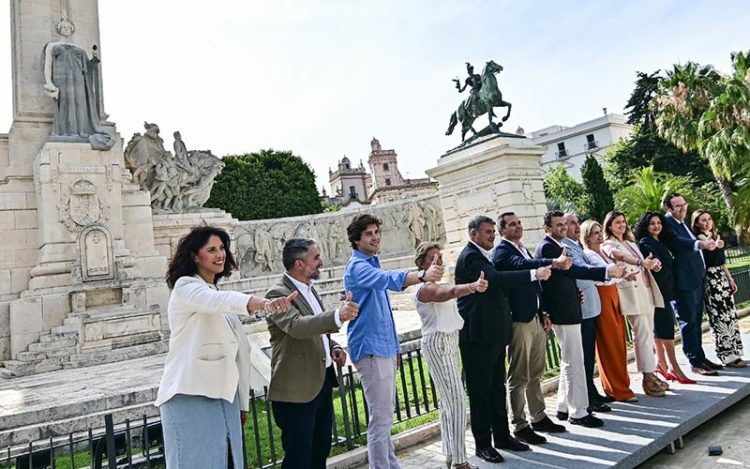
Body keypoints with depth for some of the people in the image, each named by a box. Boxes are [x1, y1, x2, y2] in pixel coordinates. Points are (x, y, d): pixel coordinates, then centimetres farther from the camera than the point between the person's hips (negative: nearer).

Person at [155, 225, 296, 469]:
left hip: (225, 396, 7)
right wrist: (265, 303, -45)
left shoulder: (219, 297, 19)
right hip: (190, 396, -7)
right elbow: (218, 301, -28)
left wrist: (243, 402, 17)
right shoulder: (185, 287, -5)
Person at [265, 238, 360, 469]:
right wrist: (338, 315, -48)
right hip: (297, 389, -9)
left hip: (322, 381, 9)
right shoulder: (278, 293, -16)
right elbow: (297, 326, -34)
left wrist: (333, 347, 5)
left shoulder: (309, 288, 12)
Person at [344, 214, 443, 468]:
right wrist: (422, 275, -52)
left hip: (384, 347, 10)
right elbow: (389, 279, -37)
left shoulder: (372, 263, 15)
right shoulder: (357, 266, -15)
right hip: (371, 349, -10)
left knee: (385, 414, 18)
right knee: (381, 417, -7)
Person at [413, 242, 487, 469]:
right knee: (457, 401, -10)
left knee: (448, 400, 13)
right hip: (437, 344, -9)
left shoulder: (438, 285, 16)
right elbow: (451, 292, -36)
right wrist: (473, 287, -53)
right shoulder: (424, 288, -17)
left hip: (450, 342, 9)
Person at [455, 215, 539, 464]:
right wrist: (534, 274, -31)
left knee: (497, 388, 17)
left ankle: (502, 435, 28)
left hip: (494, 333, 10)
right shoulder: (470, 257, -15)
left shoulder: (484, 255, 17)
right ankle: (483, 443, 12)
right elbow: (496, 279, -29)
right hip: (478, 335, -10)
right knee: (480, 390, 1)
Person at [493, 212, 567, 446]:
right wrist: (553, 262, -40)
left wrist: (544, 313, 17)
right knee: (519, 377, -1)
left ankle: (538, 417, 29)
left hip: (536, 318, 9)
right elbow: (522, 265, -29)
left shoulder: (523, 249, 18)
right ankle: (520, 426, 8)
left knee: (536, 373, 17)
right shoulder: (501, 250, -9)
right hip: (518, 320, -9)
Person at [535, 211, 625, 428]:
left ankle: (564, 407, 24)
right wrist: (606, 271, -29)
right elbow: (573, 270, -26)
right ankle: (578, 412, 5)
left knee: (568, 361, 16)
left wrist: (575, 292, 11)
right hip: (563, 312, -11)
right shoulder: (548, 247, -15)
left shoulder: (555, 246, 17)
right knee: (574, 362, -4)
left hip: (565, 310, 11)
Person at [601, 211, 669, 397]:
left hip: (646, 289, 8)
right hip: (632, 292, -8)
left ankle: (651, 373, 14)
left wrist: (652, 263, 0)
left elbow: (642, 264, 24)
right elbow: (618, 255, -25)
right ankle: (648, 378, -6)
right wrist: (641, 262, -41)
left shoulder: (630, 242, 22)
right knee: (642, 335, -10)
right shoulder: (608, 245, -4)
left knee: (648, 334, 8)